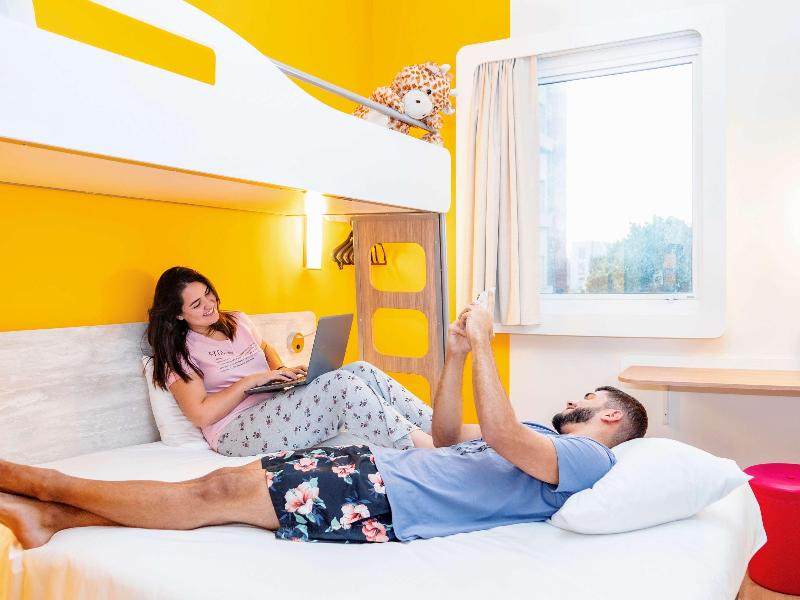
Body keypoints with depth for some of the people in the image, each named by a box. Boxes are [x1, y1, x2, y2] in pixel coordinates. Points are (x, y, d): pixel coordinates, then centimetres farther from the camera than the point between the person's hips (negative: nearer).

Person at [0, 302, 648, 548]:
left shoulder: (587, 458, -3)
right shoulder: (546, 437, 25)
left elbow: (499, 435, -23)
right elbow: (449, 439, 26)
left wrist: (484, 344, -15)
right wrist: (457, 354, 16)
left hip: (388, 500, -9)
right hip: (380, 465, 9)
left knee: (221, 492, -11)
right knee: (226, 485, -1)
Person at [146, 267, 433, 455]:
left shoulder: (238, 321, 18)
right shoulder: (179, 353, 0)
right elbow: (200, 414, -9)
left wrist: (280, 371, 13)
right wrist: (252, 380, -12)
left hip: (277, 408, 7)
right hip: (238, 430, -7)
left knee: (361, 370, -17)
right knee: (340, 383, -30)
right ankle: (433, 449, -35)